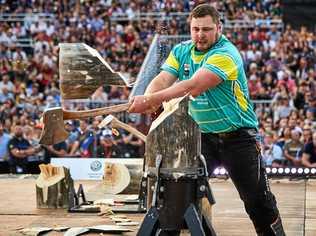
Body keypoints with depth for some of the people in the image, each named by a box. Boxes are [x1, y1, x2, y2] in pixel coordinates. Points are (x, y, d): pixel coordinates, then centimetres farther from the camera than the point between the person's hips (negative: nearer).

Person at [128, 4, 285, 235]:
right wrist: (147, 99, -32)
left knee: (258, 201, 1)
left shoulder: (226, 54, -20)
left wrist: (150, 100, -37)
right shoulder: (181, 51, 3)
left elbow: (192, 87, -30)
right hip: (201, 136, 5)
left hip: (237, 136, -5)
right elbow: (163, 80, -9)